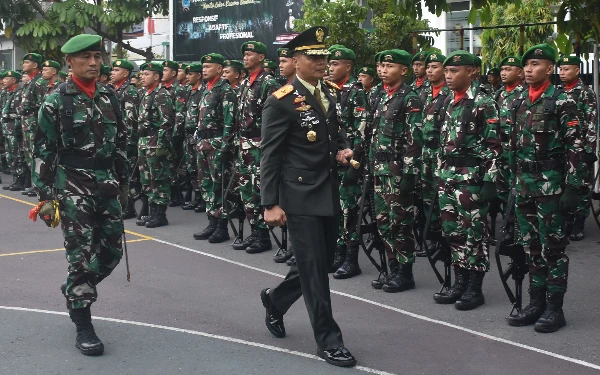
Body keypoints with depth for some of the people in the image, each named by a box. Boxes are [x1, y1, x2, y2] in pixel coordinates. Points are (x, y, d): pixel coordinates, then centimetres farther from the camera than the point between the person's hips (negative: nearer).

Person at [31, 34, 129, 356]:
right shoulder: (56, 101, -6)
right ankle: (83, 327, 7)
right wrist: (45, 197, -9)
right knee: (81, 255, -4)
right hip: (73, 186, -5)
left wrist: (123, 182, 15)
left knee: (111, 251, 8)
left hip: (107, 184, 5)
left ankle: (74, 290, 36)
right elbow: (42, 152, -6)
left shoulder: (109, 97, 8)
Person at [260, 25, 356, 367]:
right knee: (314, 269, -2)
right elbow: (270, 156, -11)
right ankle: (329, 340, 8)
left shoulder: (329, 94, 9)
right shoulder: (281, 101, -12)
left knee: (322, 263, 15)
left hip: (329, 193, 8)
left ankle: (275, 300, 38)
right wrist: (270, 204, -15)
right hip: (300, 196, -7)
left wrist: (342, 149, 1)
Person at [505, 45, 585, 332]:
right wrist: (511, 182, 15)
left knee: (552, 246, 0)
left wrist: (573, 188, -17)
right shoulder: (520, 102, 12)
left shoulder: (562, 102, -8)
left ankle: (555, 309, 8)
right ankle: (536, 303, 20)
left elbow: (575, 148, -12)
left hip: (551, 184, -6)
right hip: (523, 184, 6)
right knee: (531, 246, 11)